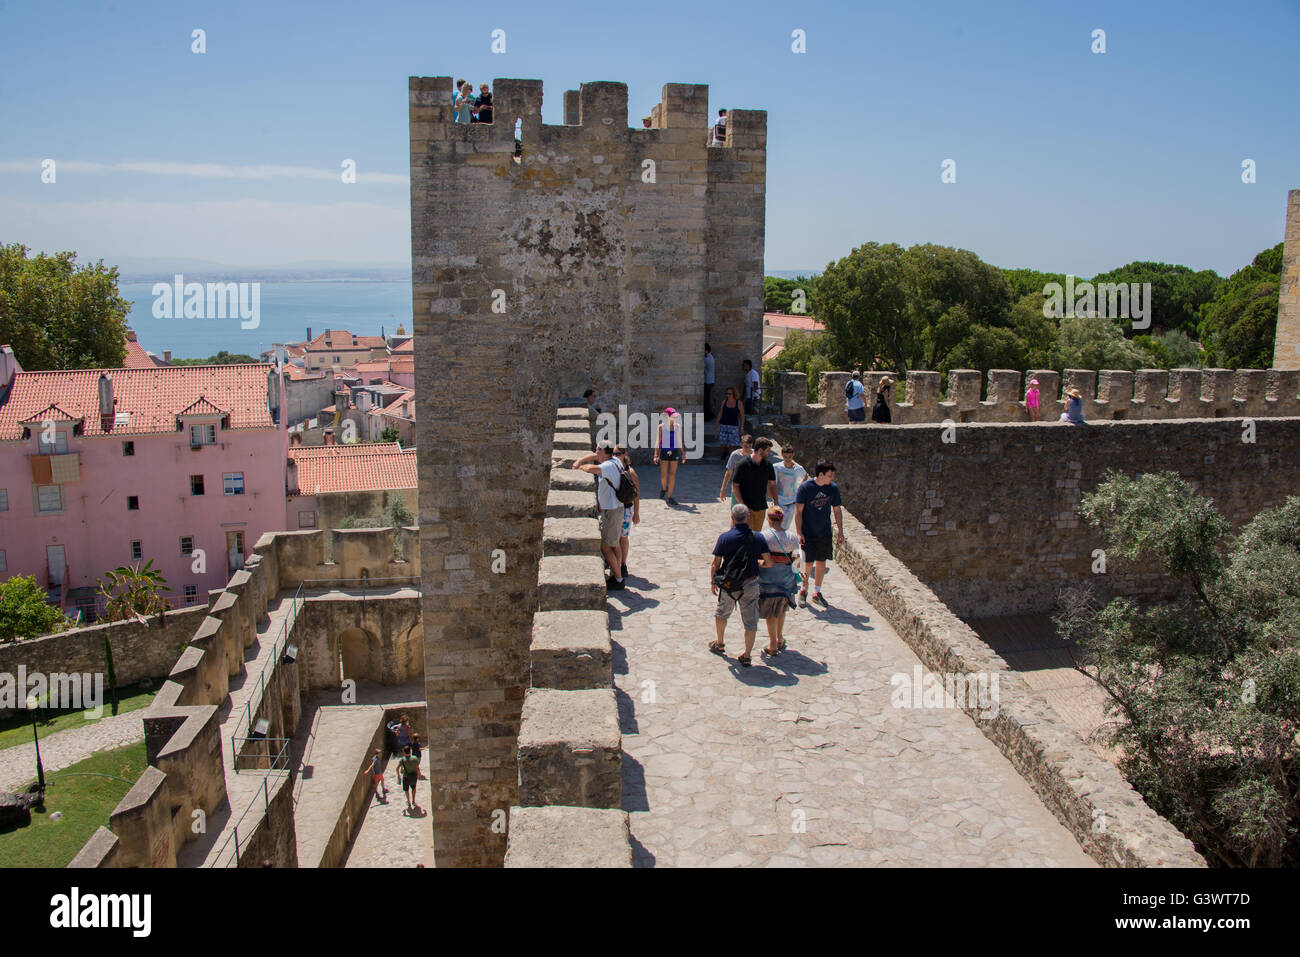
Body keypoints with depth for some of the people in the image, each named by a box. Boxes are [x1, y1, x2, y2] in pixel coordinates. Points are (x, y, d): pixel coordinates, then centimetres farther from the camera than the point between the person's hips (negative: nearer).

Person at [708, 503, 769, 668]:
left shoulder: (724, 537, -12)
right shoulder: (758, 537, -8)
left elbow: (716, 564, -8)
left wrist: (713, 581, 7)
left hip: (728, 585, 0)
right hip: (750, 585, 0)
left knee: (722, 614, 25)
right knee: (750, 621, 10)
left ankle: (720, 644, 41)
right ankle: (747, 656, 12)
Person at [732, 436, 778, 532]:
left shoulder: (768, 465, 2)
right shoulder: (744, 465, -12)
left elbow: (772, 484, 11)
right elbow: (735, 486, -9)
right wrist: (742, 505, -16)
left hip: (761, 507, 5)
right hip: (747, 507, -5)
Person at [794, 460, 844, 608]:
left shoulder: (833, 488, -2)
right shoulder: (805, 487, -14)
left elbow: (837, 511, 9)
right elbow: (798, 511, -8)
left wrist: (840, 531, 8)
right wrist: (799, 532, -12)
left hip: (825, 534, 4)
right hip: (808, 534, -4)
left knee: (821, 563, 9)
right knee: (808, 564, -3)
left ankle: (817, 592, 24)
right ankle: (804, 590, 19)